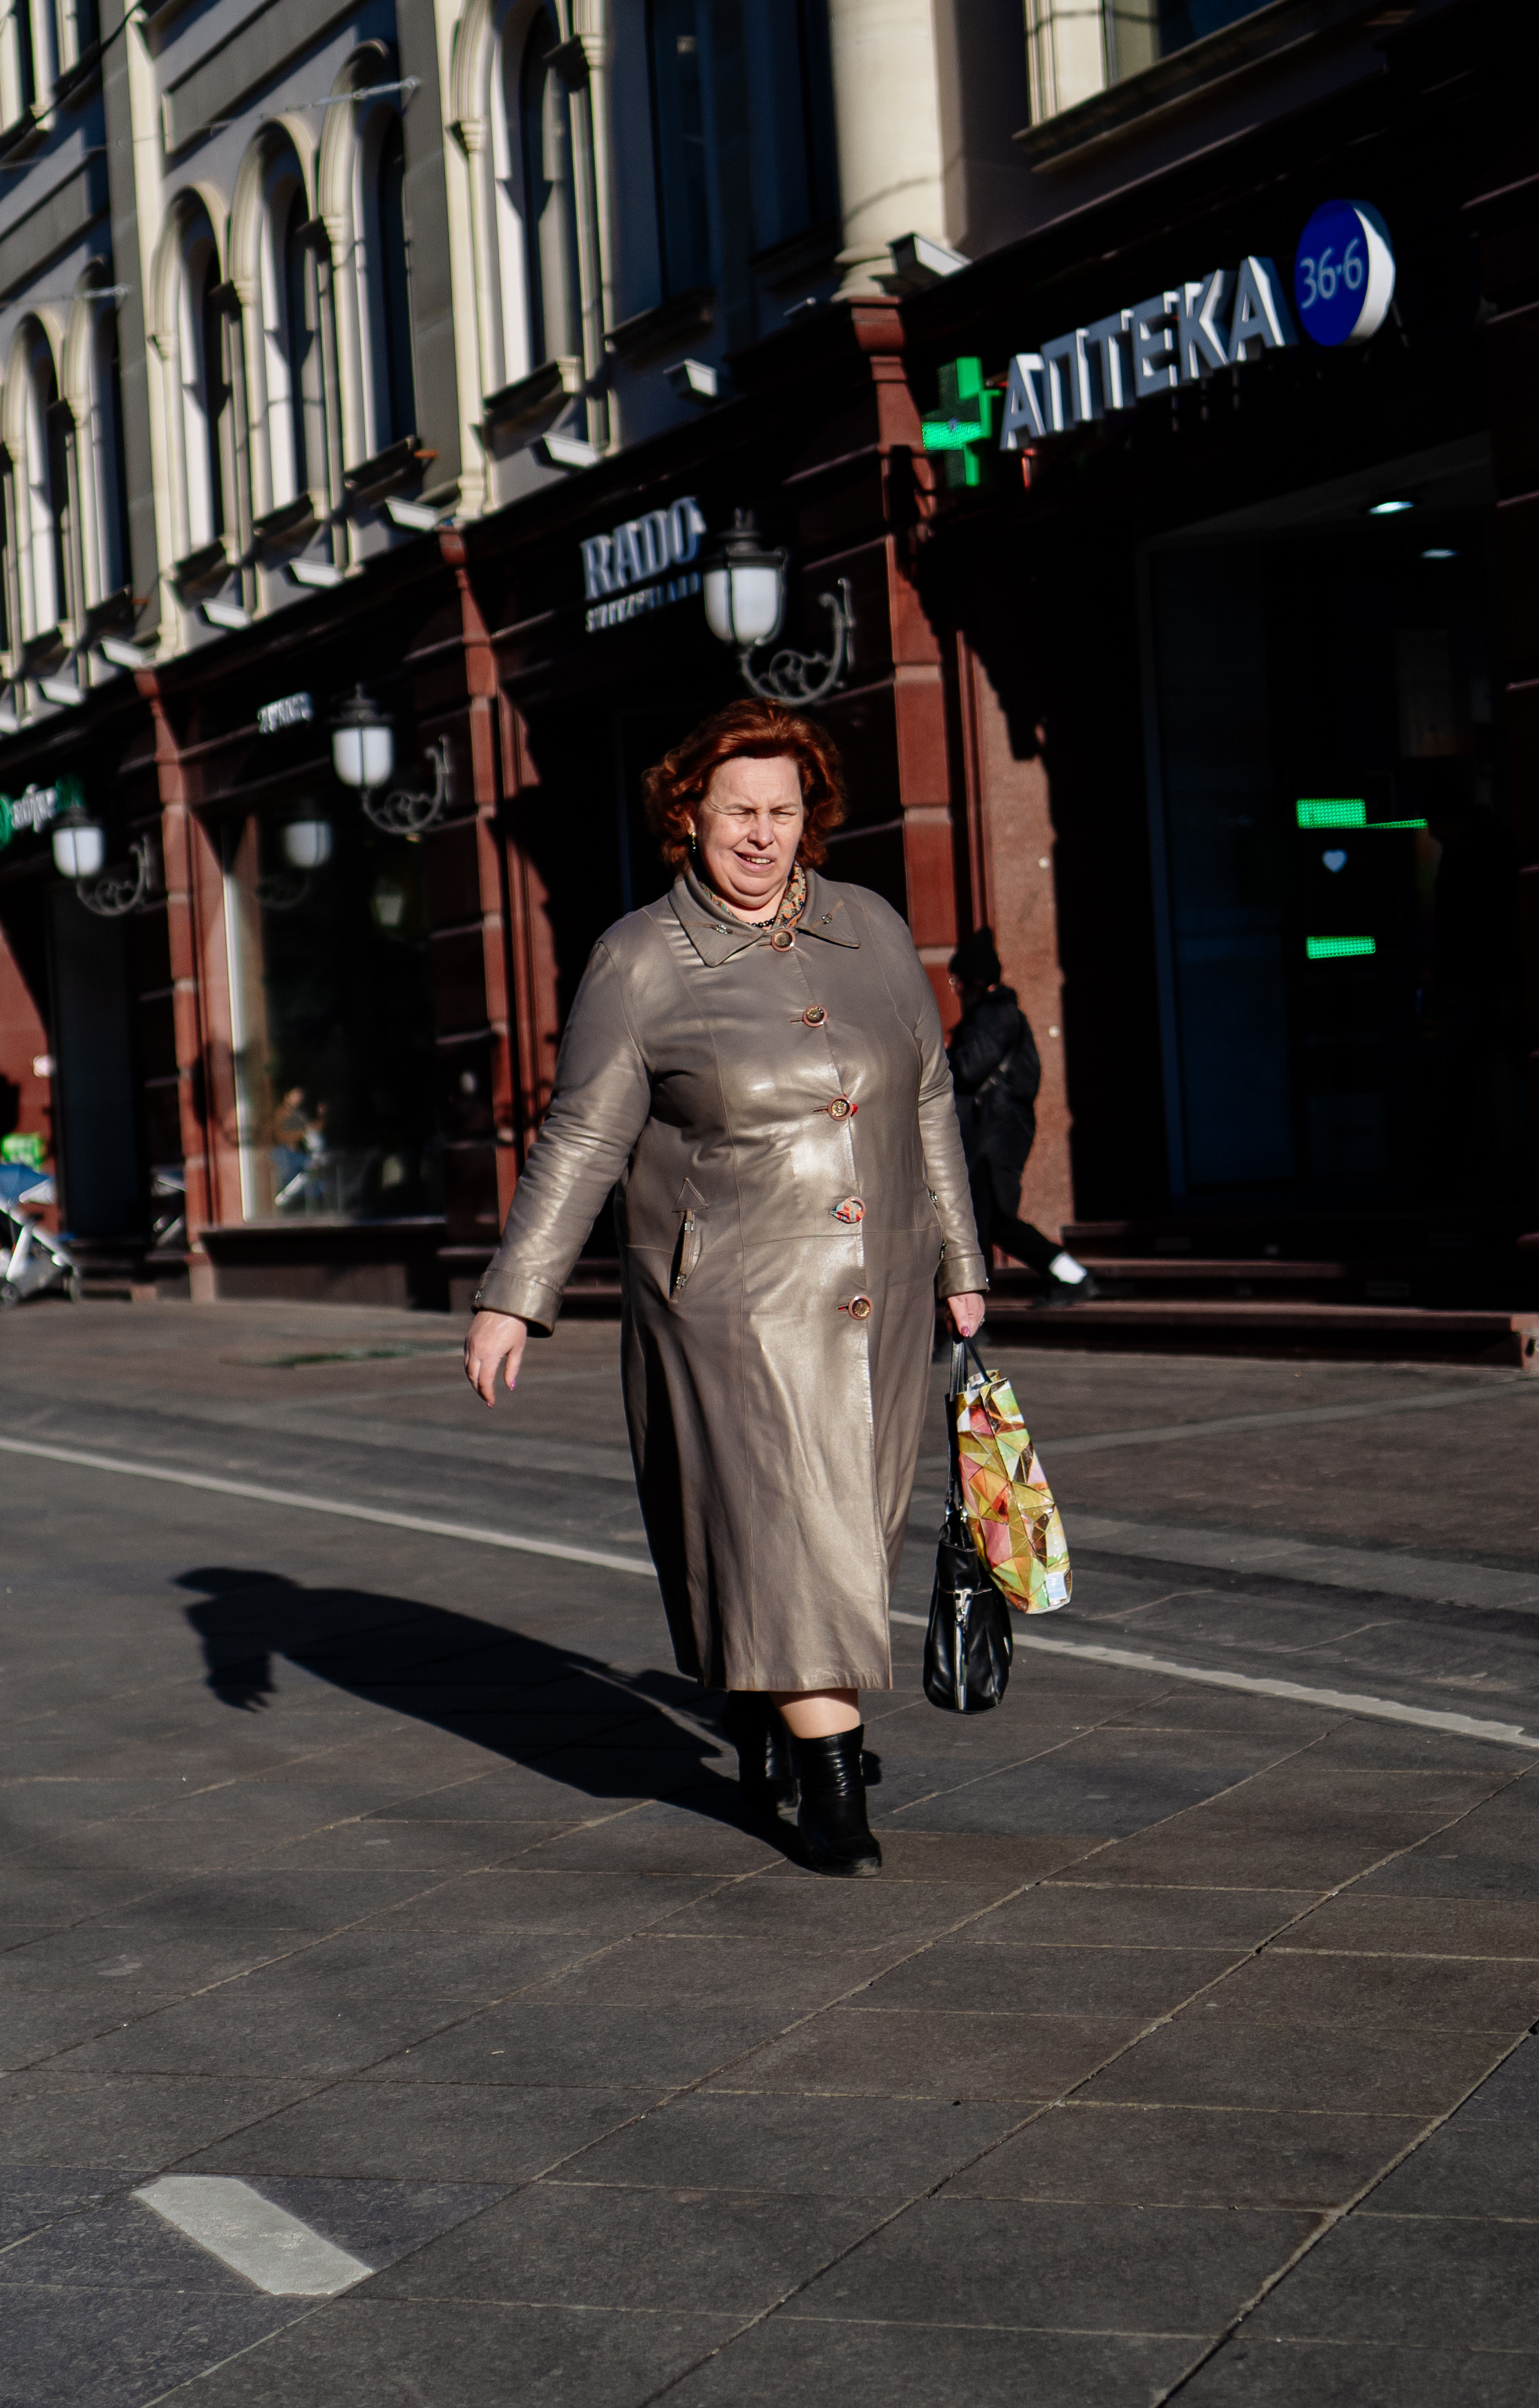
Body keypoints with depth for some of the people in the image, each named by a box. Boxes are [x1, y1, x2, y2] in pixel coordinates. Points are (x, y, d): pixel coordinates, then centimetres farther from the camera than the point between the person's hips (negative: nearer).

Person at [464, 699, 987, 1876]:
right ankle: (832, 1782, -1)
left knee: (852, 1528, 12)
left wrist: (958, 1263, 15)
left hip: (876, 1298, 5)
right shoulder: (641, 964, -5)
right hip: (729, 1304, -4)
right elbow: (581, 1141, -6)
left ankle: (767, 1716, 36)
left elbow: (930, 1105, 13)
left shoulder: (872, 930, 7)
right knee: (778, 1524, -9)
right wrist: (514, 1300, -13)